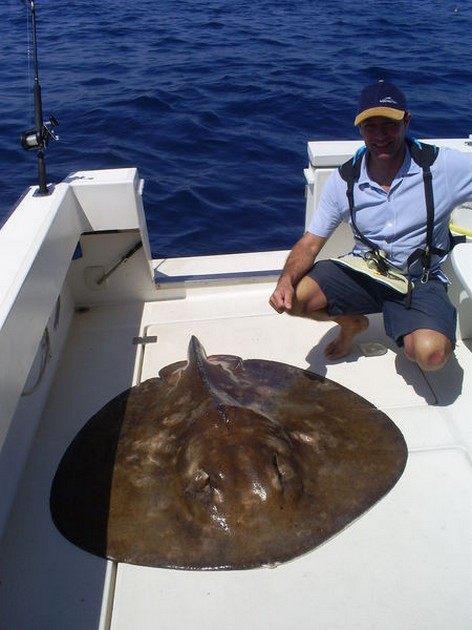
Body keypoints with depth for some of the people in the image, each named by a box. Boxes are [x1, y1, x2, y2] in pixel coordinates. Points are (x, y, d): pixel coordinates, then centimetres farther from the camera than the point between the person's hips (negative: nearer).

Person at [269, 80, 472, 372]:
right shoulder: (344, 180, -6)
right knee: (293, 298, -18)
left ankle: (408, 337, 11)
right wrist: (287, 280, -25)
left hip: (421, 281, -2)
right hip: (362, 273, 3)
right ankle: (351, 323, 15)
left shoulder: (447, 166, -13)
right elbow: (311, 242, -6)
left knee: (432, 354, -31)